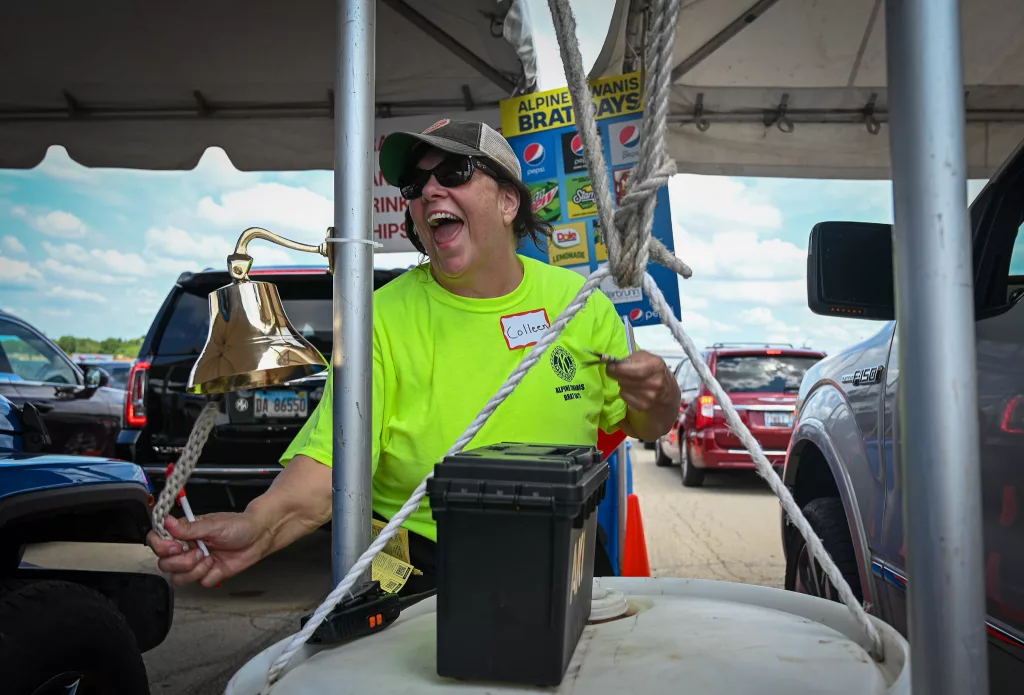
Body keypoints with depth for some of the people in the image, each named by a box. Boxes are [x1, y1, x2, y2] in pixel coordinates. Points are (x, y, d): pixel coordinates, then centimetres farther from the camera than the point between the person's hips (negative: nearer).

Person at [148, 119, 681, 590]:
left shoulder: (579, 302, 1)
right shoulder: (383, 318, -6)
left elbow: (645, 427, 11)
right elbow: (332, 458, -16)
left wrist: (656, 396, -12)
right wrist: (261, 524, -34)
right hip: (418, 566, -1)